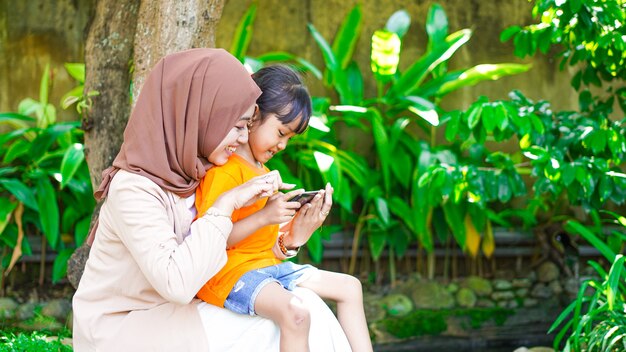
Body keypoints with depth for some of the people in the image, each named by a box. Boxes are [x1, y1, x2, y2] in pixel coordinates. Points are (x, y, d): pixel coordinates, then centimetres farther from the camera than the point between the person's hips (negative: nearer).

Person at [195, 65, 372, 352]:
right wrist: (264, 217, -26)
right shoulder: (225, 170, -14)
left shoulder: (263, 172, 17)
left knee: (349, 287, 10)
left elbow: (265, 245, 13)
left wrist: (294, 234, -5)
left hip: (268, 264, 10)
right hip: (230, 271, -10)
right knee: (295, 312, -35)